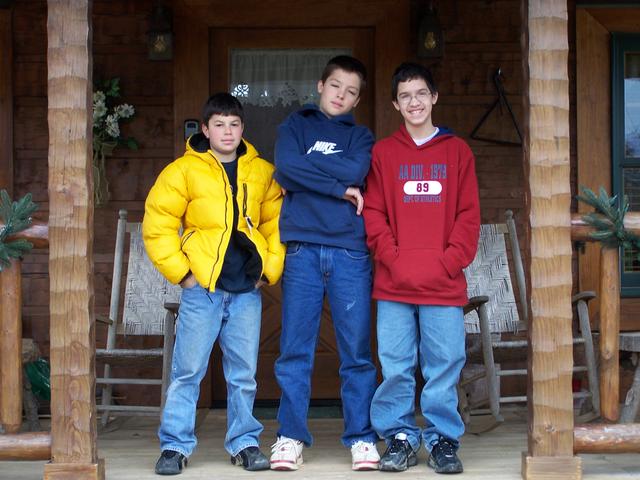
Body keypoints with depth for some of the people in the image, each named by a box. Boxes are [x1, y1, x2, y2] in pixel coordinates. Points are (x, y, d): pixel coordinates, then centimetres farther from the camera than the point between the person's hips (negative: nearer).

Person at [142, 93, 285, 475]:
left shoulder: (262, 172, 8)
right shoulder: (184, 171, -1)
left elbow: (277, 223, 13)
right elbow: (157, 226, -1)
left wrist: (270, 269, 4)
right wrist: (181, 272, -5)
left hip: (247, 289, 3)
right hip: (202, 287, -2)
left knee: (243, 373, 8)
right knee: (188, 371, 1)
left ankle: (245, 443, 20)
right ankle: (175, 446, 10)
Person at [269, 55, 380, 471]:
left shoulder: (361, 137, 17)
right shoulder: (295, 126, 15)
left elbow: (355, 171, -6)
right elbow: (285, 171, -5)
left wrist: (307, 161, -2)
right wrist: (338, 187, -7)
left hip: (350, 253, 1)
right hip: (303, 251, 0)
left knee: (357, 351, 1)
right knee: (294, 351, 0)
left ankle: (362, 438, 7)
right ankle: (291, 437, 7)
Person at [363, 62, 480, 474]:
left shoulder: (457, 151, 11)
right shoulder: (383, 153, 10)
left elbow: (469, 214, 6)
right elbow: (374, 214, 5)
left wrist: (451, 261, -6)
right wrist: (394, 259, -8)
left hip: (444, 284, 0)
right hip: (394, 285, 0)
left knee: (445, 366, 1)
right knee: (396, 367, 1)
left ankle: (443, 439, 13)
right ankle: (400, 437, 13)